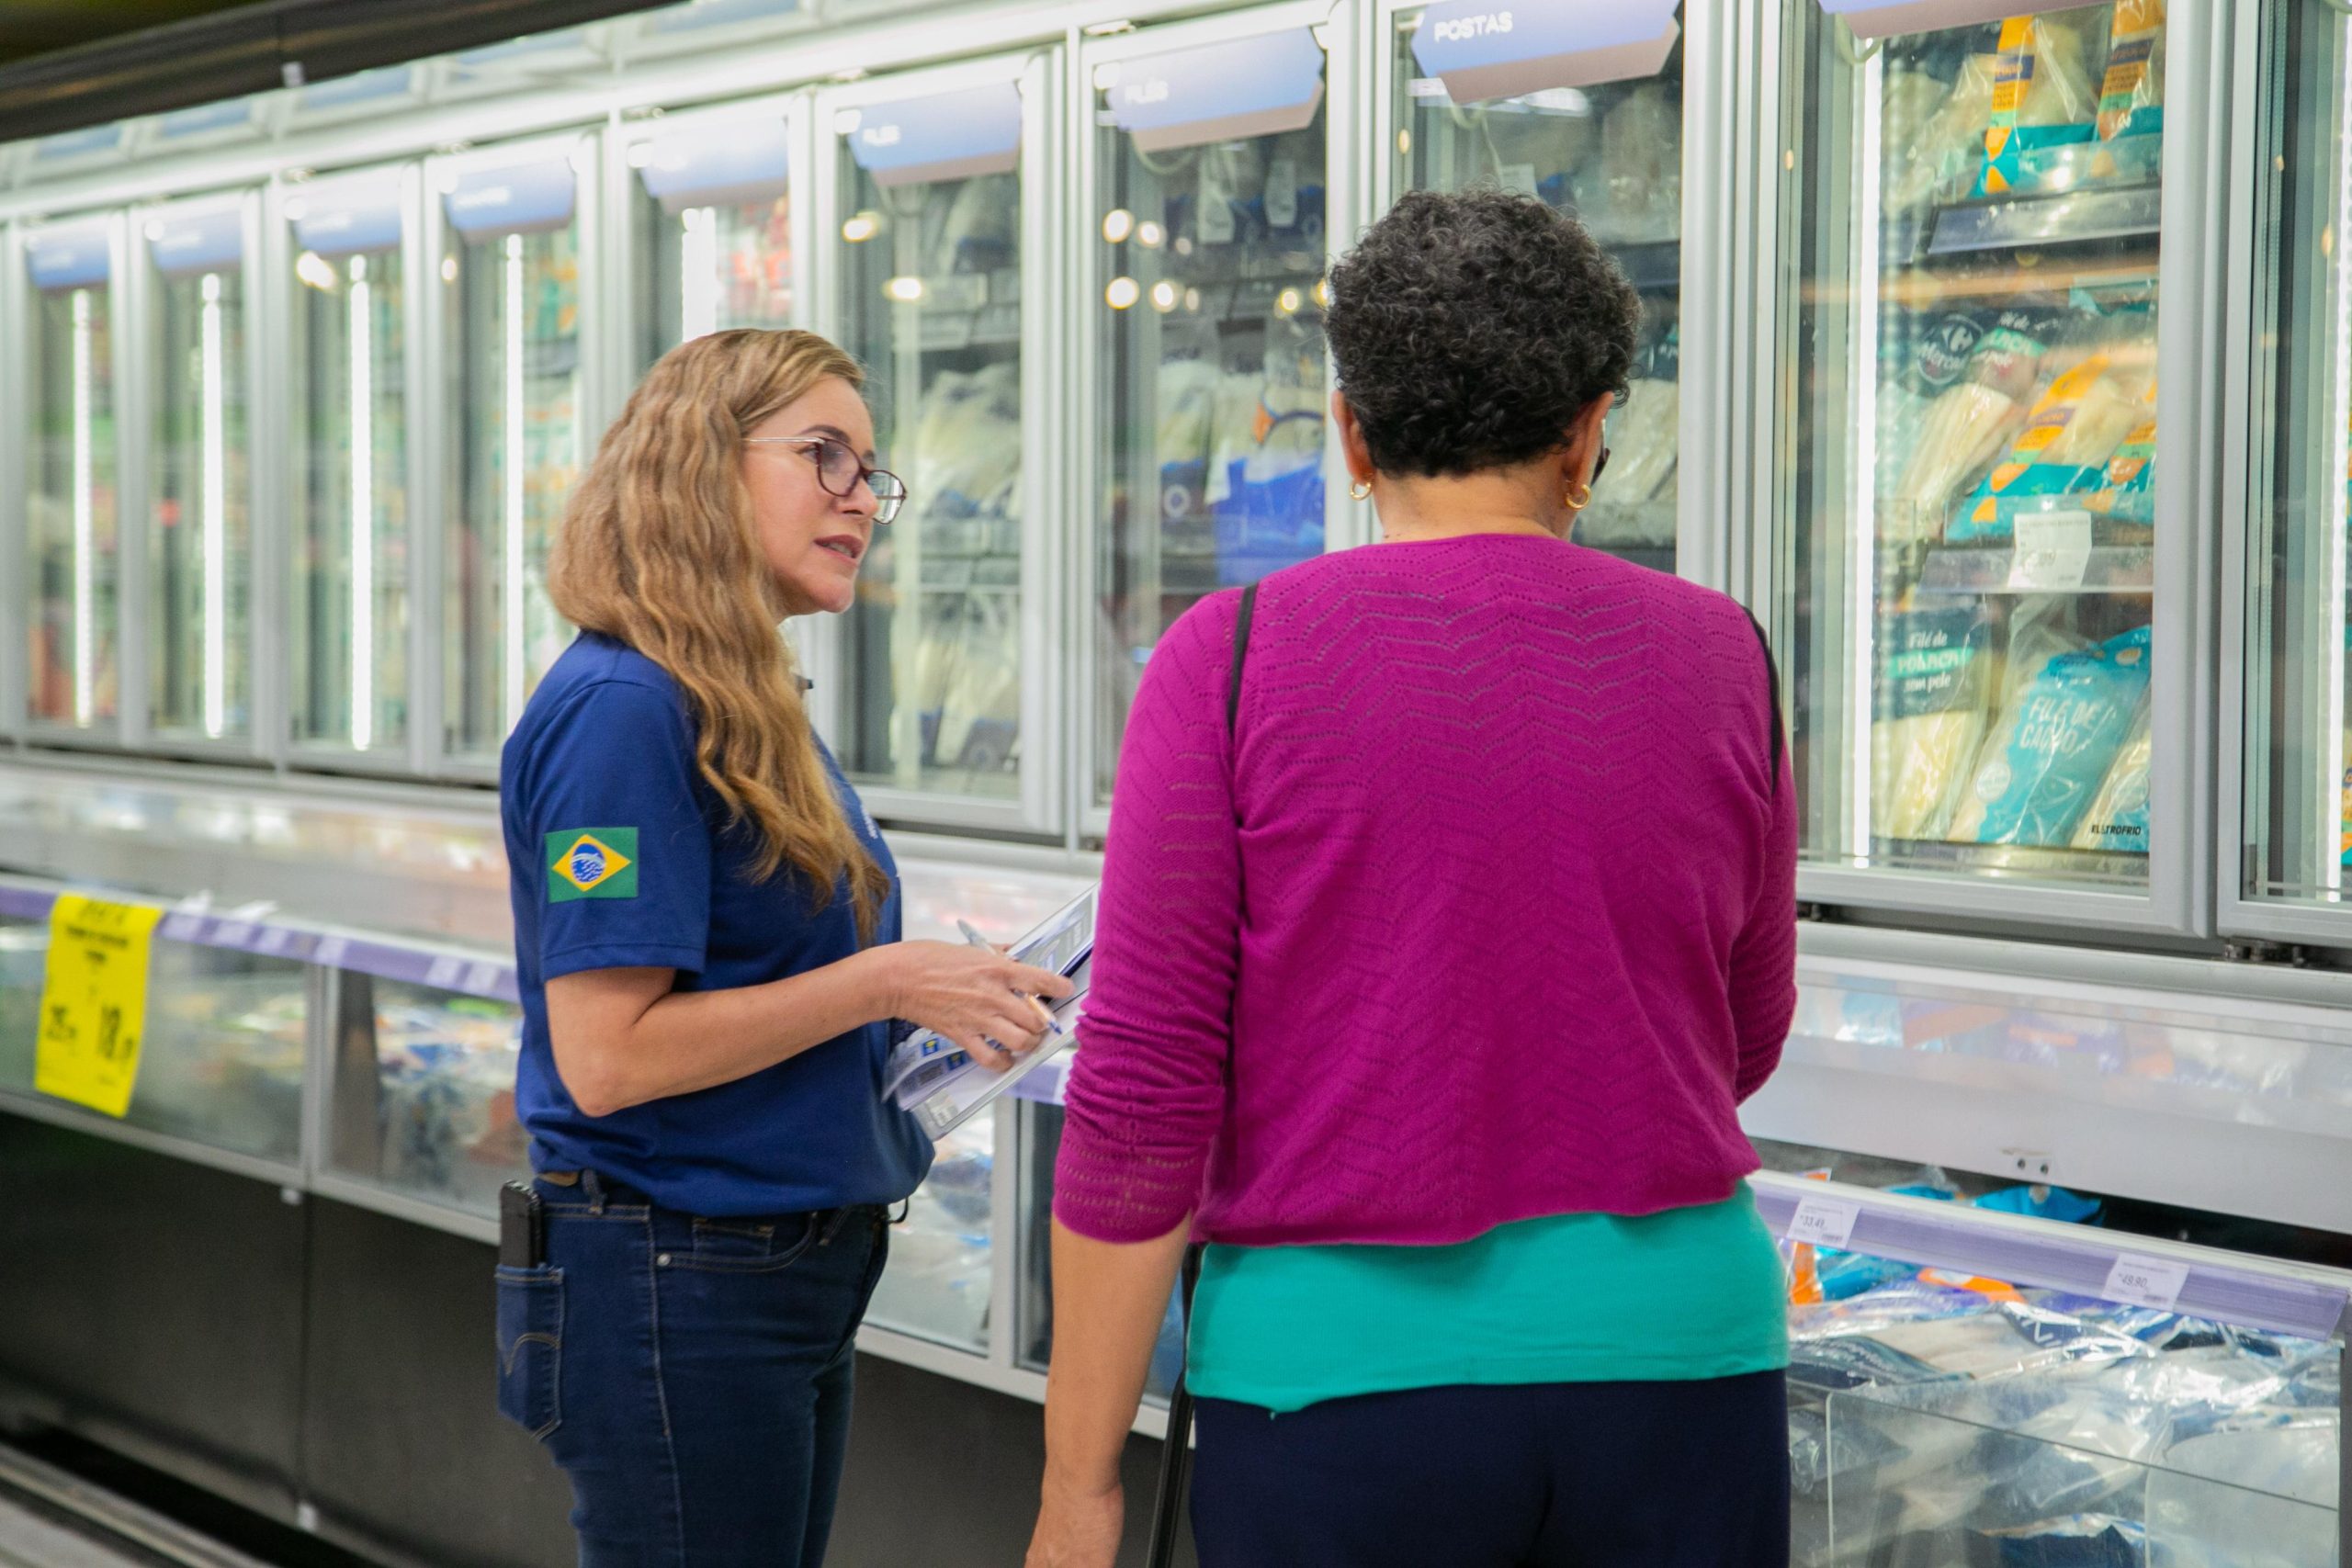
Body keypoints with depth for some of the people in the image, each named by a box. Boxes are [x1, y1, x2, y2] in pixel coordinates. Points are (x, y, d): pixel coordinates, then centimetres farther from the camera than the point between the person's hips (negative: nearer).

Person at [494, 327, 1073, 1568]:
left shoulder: (752, 708, 12)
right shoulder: (622, 707, -17)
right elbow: (606, 1056, -22)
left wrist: (945, 992, 3)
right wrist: (881, 982, -21)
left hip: (795, 1277, 10)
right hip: (673, 1286, -10)